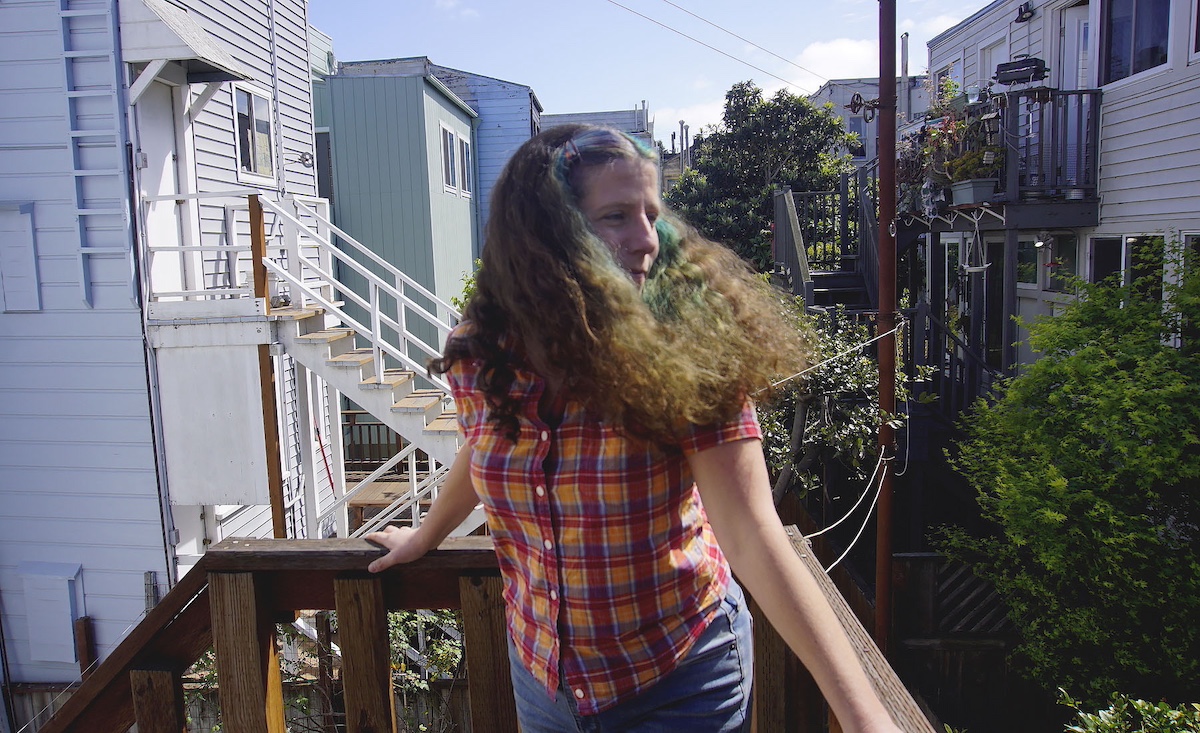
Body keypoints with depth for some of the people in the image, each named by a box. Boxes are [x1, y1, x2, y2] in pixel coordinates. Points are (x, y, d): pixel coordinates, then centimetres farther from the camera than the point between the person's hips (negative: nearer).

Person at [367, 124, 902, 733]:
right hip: (541, 672, 3)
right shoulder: (477, 357, -13)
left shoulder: (687, 360, -23)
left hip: (678, 682, -3)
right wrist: (426, 536, 25)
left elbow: (756, 541, -25)